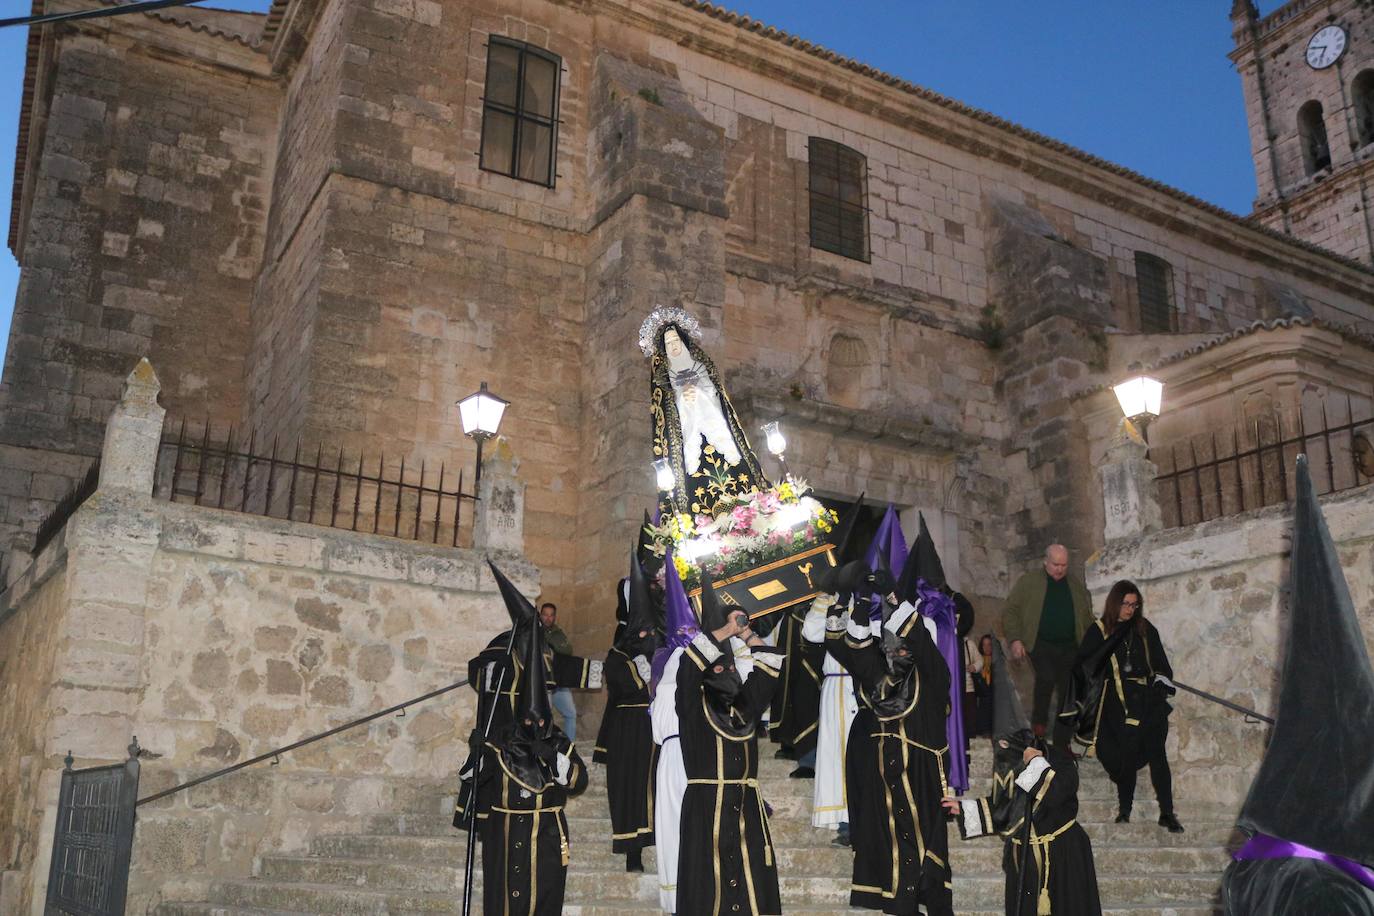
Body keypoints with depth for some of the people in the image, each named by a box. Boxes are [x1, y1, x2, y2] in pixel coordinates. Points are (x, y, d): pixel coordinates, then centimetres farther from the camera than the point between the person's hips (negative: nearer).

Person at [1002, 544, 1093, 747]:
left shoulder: (1077, 585, 15)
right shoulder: (1028, 582, 4)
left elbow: (1088, 619, 22)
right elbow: (1010, 611, 1)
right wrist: (1015, 640, -10)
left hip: (1069, 647, 4)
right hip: (1040, 645, -4)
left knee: (1068, 694, 1)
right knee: (1046, 677, -27)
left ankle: (1062, 743, 11)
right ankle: (1038, 723, -5)